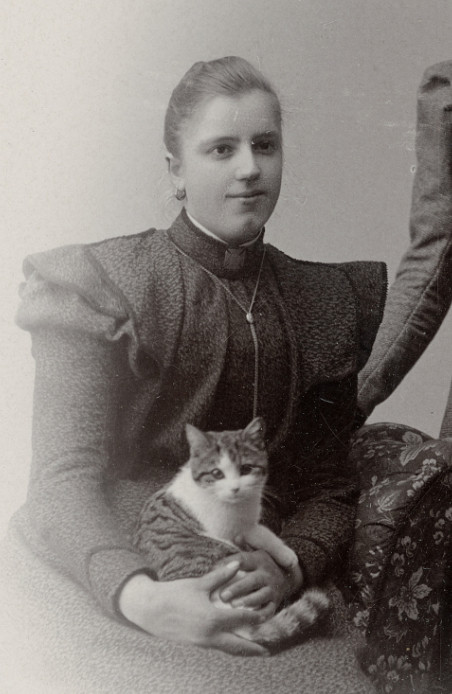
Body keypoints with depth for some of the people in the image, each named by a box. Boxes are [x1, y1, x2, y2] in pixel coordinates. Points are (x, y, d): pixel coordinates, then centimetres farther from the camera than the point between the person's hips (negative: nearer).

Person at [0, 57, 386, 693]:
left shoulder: (329, 304, 6)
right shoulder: (102, 287, -6)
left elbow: (330, 489, 7)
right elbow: (65, 481, -14)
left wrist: (287, 569, -15)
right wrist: (141, 596, -33)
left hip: (262, 605, 4)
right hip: (104, 597, -3)